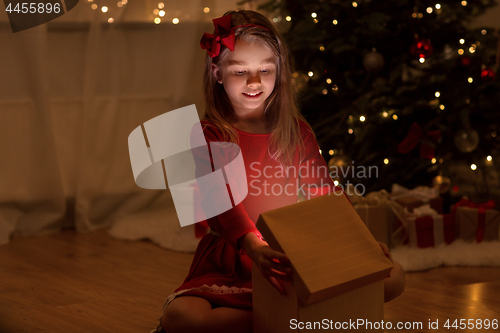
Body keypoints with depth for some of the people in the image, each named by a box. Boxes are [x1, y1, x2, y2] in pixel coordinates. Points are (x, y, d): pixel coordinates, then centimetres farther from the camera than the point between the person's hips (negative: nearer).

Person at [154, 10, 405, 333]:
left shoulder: (297, 131, 12)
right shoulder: (209, 136, -2)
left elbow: (323, 192, 11)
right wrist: (252, 245, -39)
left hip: (300, 258, 4)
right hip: (233, 266, -3)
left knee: (393, 277, -14)